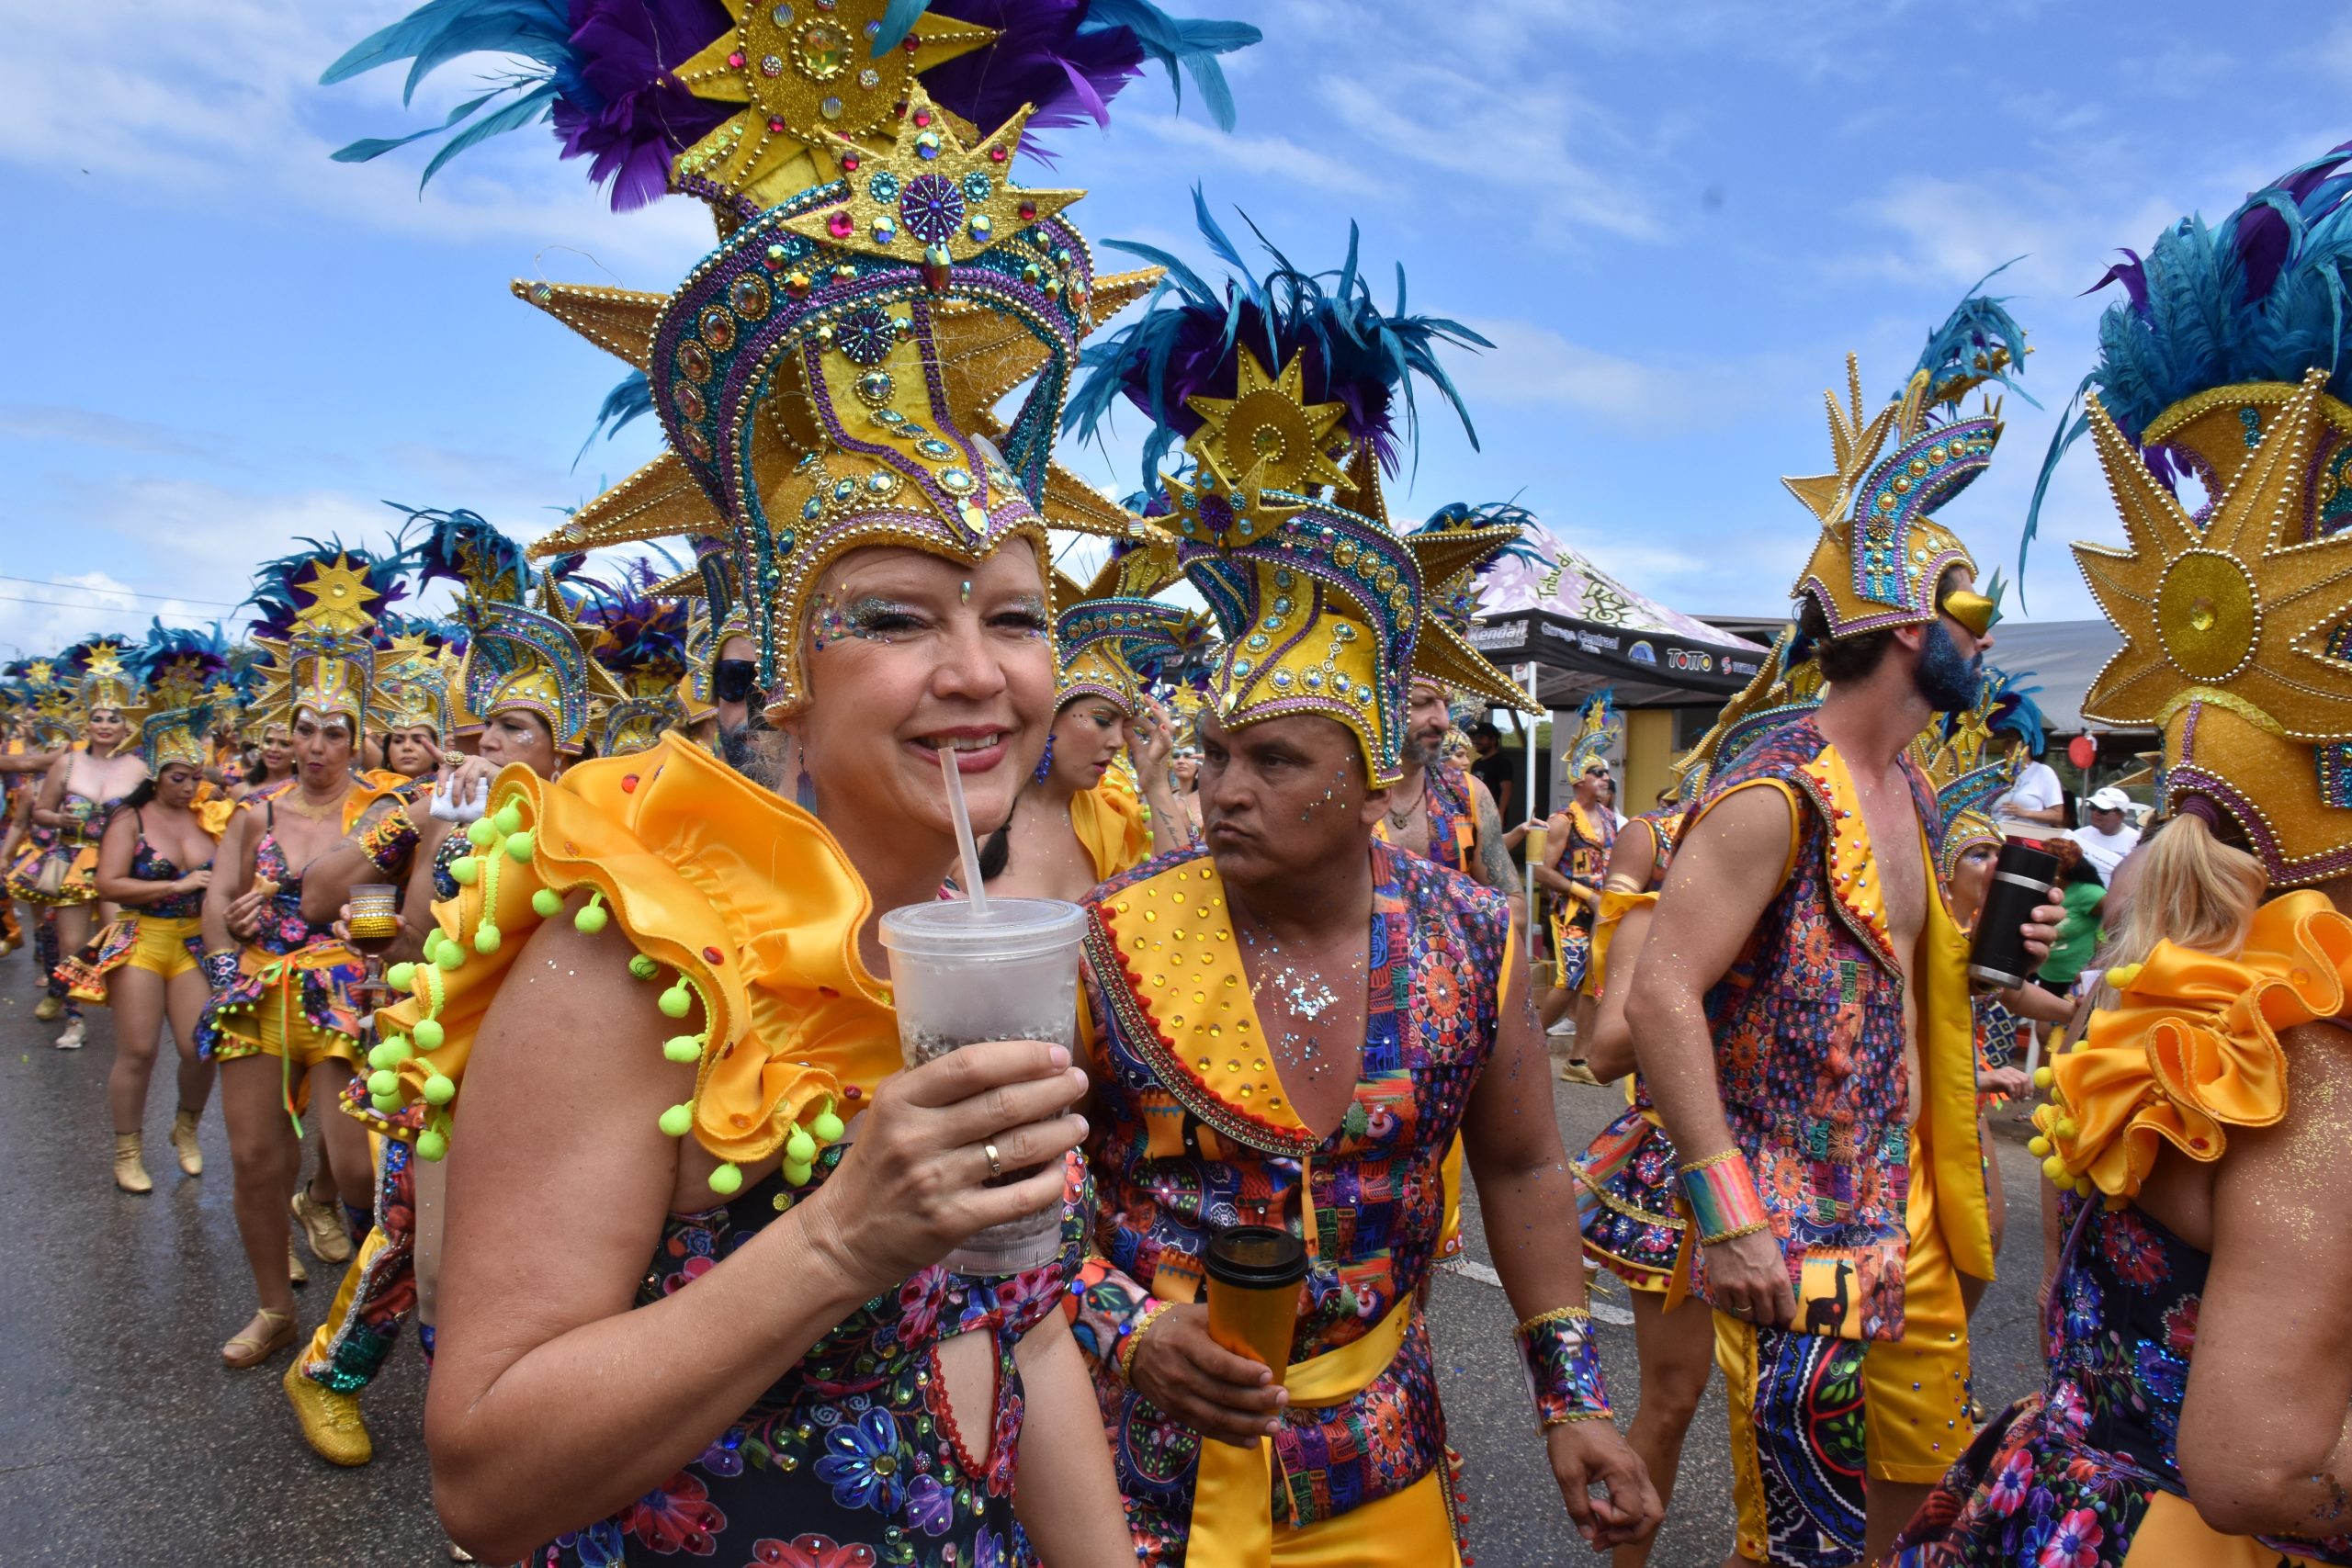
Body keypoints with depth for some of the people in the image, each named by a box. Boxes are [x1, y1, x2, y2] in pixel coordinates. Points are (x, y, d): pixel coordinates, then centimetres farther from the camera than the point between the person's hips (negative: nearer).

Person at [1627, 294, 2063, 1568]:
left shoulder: (1911, 793, 10)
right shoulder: (1776, 794, -20)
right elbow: (1660, 997, -28)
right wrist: (1729, 1211, -31)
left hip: (1911, 1213, 9)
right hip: (1797, 1225, -9)